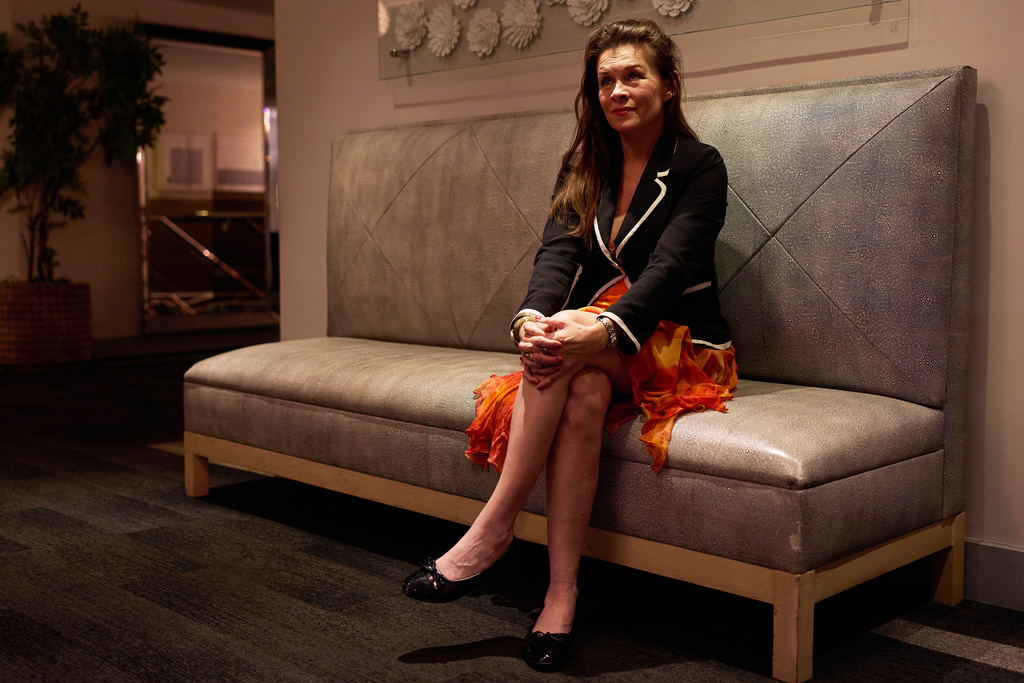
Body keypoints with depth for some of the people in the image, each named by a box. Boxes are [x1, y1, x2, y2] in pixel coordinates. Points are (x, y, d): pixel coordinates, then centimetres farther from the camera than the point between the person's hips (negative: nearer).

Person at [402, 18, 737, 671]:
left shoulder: (699, 166, -3)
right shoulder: (584, 165, 11)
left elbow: (668, 267, -18)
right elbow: (559, 250, -5)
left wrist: (601, 329, -38)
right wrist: (532, 317, -28)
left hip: (678, 347, -3)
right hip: (600, 351, 4)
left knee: (576, 353, -34)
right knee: (583, 390, -32)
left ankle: (494, 527, -29)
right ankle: (561, 593, -32)